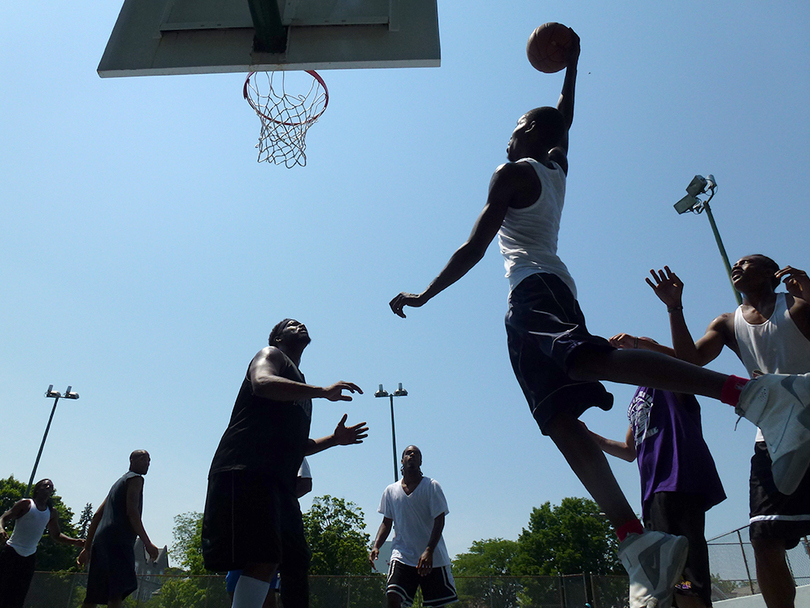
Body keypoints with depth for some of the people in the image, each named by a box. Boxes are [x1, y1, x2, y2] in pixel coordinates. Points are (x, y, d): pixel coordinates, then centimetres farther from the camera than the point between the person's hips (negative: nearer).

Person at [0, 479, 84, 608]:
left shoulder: (52, 513, 11)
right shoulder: (26, 504, -1)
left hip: (29, 556, 4)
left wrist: (73, 542, 3)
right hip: (11, 552, -4)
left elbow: (56, 535, 16)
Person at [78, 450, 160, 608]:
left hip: (101, 540, 9)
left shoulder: (119, 481, 28)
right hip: (118, 541, -9)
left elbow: (97, 515, 27)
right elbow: (132, 512, -12)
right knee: (118, 591, -19)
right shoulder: (135, 479, 1)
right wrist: (147, 543, -15)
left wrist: (87, 547, 27)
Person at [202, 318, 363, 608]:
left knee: (297, 562, 12)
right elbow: (262, 383, -19)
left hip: (279, 481, 9)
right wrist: (324, 391, -25)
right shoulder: (271, 354, 7)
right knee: (264, 557, -22)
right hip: (246, 472, -9)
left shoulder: (301, 390, 31)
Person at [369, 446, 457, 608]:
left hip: (433, 558, -1)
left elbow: (439, 520, -8)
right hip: (402, 555, 2)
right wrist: (376, 546, -4)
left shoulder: (432, 486, -2)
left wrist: (429, 551, -20)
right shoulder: (391, 491, 8)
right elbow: (387, 522, 13)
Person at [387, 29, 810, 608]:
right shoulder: (558, 167, 25)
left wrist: (423, 295, 5)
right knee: (562, 421, -6)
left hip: (534, 290, -8)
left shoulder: (511, 174, 4)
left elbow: (473, 249, -2)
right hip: (551, 290, 8)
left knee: (586, 358, -36)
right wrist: (570, 63, 55)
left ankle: (743, 389, -48)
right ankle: (635, 538, -17)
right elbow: (564, 117, 47)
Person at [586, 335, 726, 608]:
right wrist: (589, 437, 26)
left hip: (677, 483, -10)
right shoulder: (636, 402, 27)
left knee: (682, 581, -16)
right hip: (654, 492, 10)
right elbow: (630, 451, 32)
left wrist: (638, 343, -28)